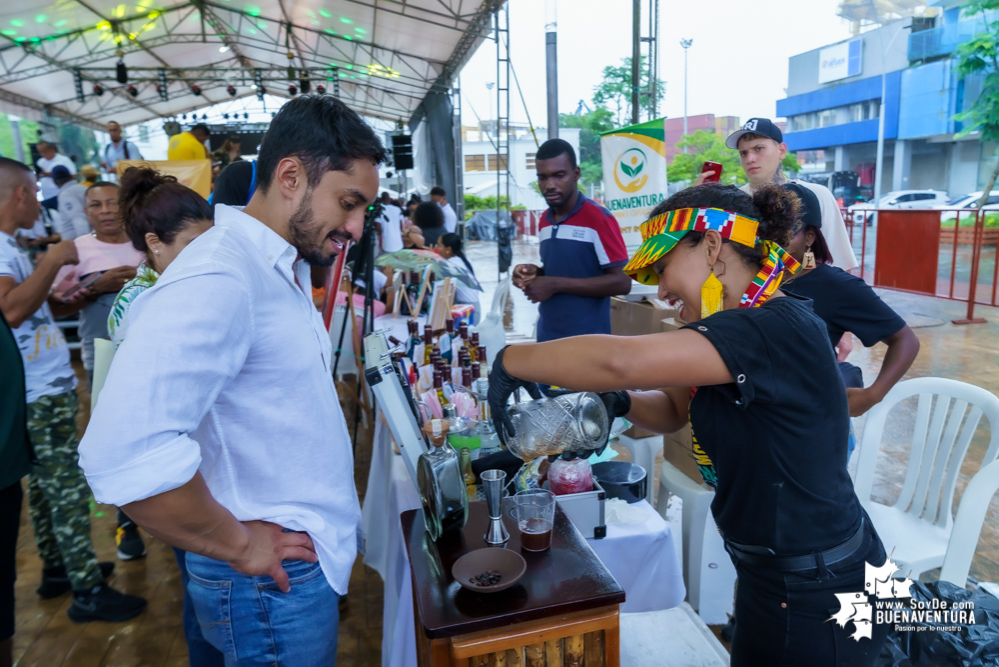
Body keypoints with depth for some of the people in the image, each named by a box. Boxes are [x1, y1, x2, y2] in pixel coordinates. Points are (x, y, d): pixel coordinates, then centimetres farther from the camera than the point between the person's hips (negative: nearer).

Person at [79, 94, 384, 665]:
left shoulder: (286, 268, 7)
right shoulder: (218, 279, -25)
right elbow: (125, 452, -36)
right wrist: (238, 545, -21)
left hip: (308, 561, 9)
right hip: (274, 579, -9)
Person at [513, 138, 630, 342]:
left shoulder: (599, 218, -12)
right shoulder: (545, 221, 9)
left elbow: (621, 282, -15)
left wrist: (556, 284, -18)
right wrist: (535, 273, -1)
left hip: (587, 341, -6)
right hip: (547, 337, 6)